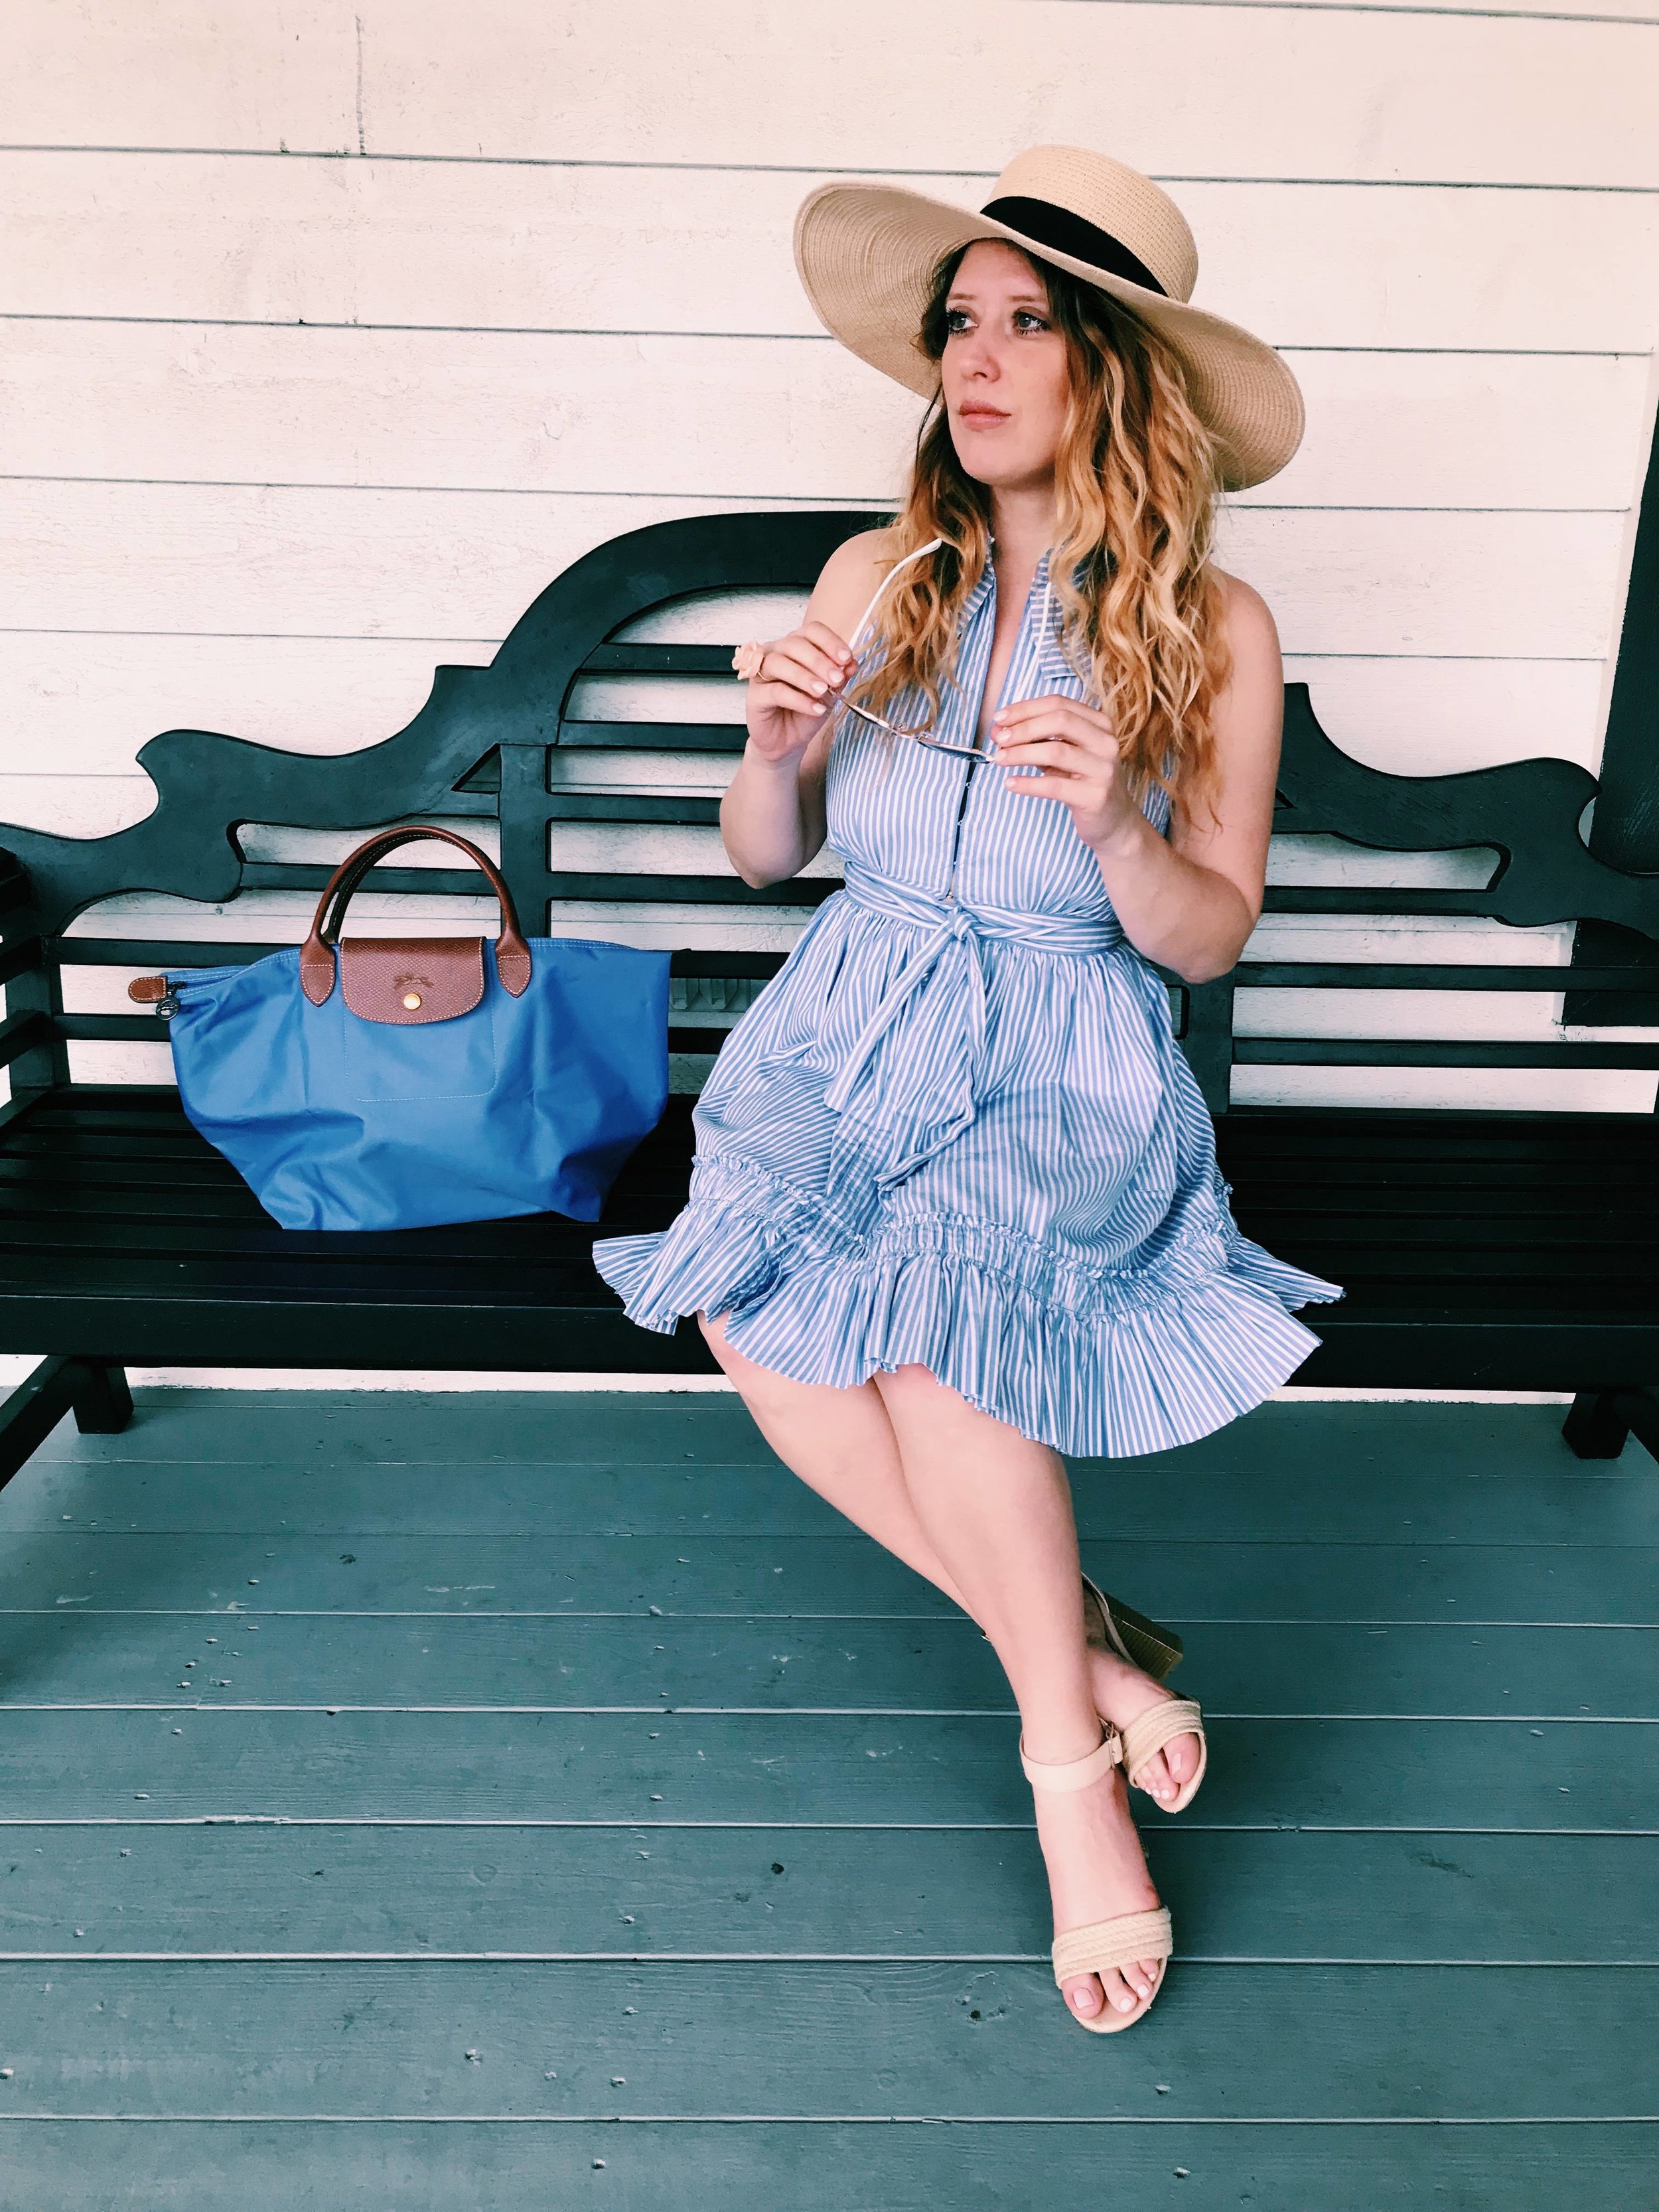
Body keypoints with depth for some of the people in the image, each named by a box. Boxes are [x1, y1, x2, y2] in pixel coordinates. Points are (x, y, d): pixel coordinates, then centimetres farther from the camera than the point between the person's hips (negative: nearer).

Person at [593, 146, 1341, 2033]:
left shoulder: (1214, 630, 0)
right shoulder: (878, 580, 8)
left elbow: (1207, 939, 1)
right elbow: (762, 858, 12)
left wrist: (1114, 825, -19)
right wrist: (774, 744, -9)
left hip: (1069, 1067, -3)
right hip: (849, 1028, 3)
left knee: (927, 1312, -32)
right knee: (755, 1313, -26)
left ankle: (1064, 1740, -8)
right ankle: (1085, 1652, -8)